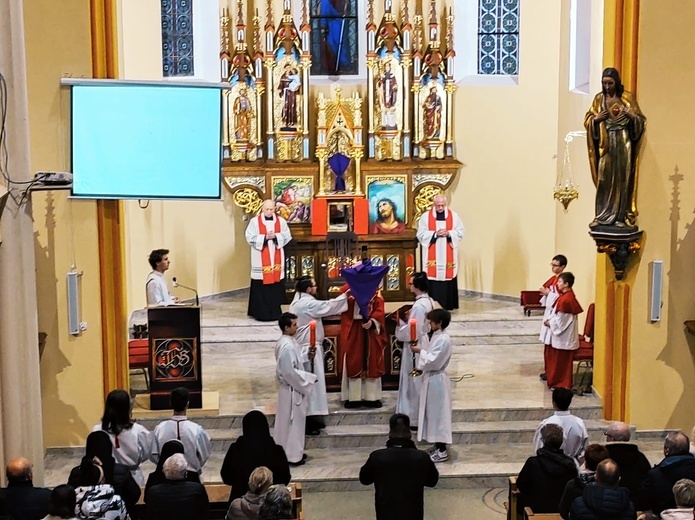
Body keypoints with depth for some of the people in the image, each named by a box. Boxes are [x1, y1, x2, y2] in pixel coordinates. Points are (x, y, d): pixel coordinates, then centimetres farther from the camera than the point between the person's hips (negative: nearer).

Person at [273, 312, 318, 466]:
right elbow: (290, 371, -26)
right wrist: (308, 378, -17)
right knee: (293, 422, 1)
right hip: (292, 389, -10)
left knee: (290, 422, 18)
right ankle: (293, 456, 11)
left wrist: (307, 356, 5)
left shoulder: (287, 341, 6)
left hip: (291, 387, 10)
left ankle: (293, 451, 29)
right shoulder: (287, 346, -26)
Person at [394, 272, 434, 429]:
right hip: (424, 343, 10)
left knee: (415, 383, 1)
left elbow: (412, 332, -25)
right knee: (421, 383, 18)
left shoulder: (418, 306, -25)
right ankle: (422, 416, 28)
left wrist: (400, 322, -11)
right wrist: (408, 319, 6)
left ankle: (415, 419, 10)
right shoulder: (429, 301, 5)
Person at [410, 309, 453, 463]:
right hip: (431, 378, 10)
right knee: (432, 413, 15)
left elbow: (433, 361, -23)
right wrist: (421, 350, 0)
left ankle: (442, 451, 3)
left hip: (437, 380, -10)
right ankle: (437, 447, 23)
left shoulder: (444, 340, -19)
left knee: (438, 414, -3)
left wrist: (420, 351, -13)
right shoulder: (437, 336, 11)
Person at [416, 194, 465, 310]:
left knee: (448, 277, 1)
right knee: (433, 280, -5)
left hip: (448, 256, 1)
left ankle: (447, 305, 7)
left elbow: (460, 232, 3)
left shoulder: (454, 216, 5)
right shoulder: (425, 216, 2)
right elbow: (421, 234, -3)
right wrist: (435, 234, -15)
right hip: (432, 257, -1)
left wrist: (449, 233, -14)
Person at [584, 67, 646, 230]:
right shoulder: (599, 98, 8)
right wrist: (596, 119, -9)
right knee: (604, 180, -2)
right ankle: (603, 217, 3)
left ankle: (620, 217, 4)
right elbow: (587, 119, 11)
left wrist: (633, 116, -18)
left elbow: (641, 120, 3)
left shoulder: (627, 97, 2)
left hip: (623, 143, -1)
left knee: (622, 179, -1)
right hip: (606, 144, 1)